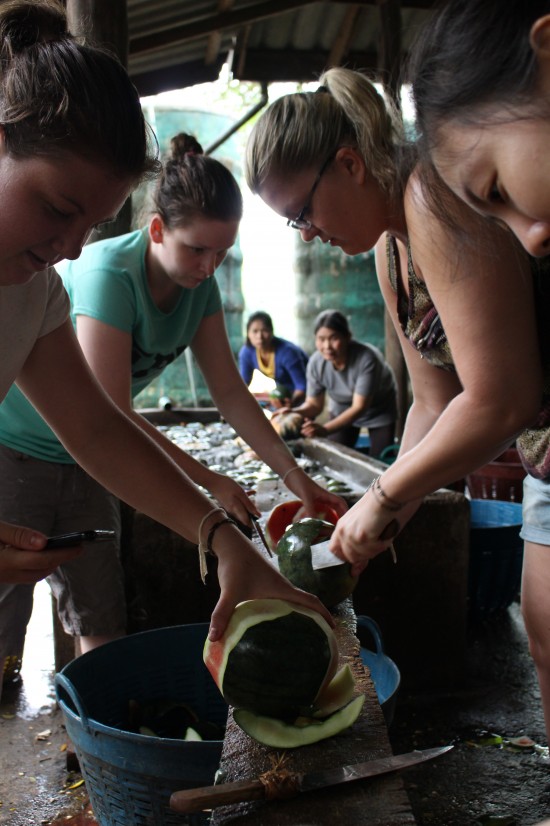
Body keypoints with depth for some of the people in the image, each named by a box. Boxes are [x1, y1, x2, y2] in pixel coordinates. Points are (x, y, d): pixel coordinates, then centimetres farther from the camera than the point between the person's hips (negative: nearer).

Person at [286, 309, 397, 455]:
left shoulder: (366, 358, -39)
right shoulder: (316, 363, -26)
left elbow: (359, 407, -38)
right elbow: (314, 404, -15)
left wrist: (325, 430, -50)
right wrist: (293, 413, -38)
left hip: (380, 411, -3)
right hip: (343, 409, 3)